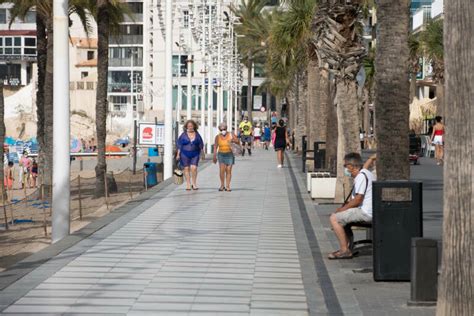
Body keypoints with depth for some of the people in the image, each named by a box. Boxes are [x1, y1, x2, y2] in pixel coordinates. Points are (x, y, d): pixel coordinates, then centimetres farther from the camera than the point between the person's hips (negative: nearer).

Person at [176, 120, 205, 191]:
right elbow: (179, 145, 2)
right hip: (185, 154, 0)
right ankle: (188, 184, 8)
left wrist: (201, 153, 7)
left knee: (194, 168, -12)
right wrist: (178, 154, -2)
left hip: (195, 154, 0)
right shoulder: (183, 135, 1)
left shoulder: (197, 134, 5)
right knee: (186, 168, 2)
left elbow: (201, 145, 11)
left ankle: (194, 184, 1)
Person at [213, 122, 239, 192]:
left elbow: (237, 141, -5)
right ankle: (222, 185, 1)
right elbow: (215, 147, 1)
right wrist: (214, 156, -3)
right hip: (221, 154, 0)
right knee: (222, 170, -12)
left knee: (228, 170, -2)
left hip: (229, 154, 0)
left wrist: (233, 140, -26)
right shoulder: (218, 137, -1)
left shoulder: (231, 135, -3)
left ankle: (227, 186, 3)